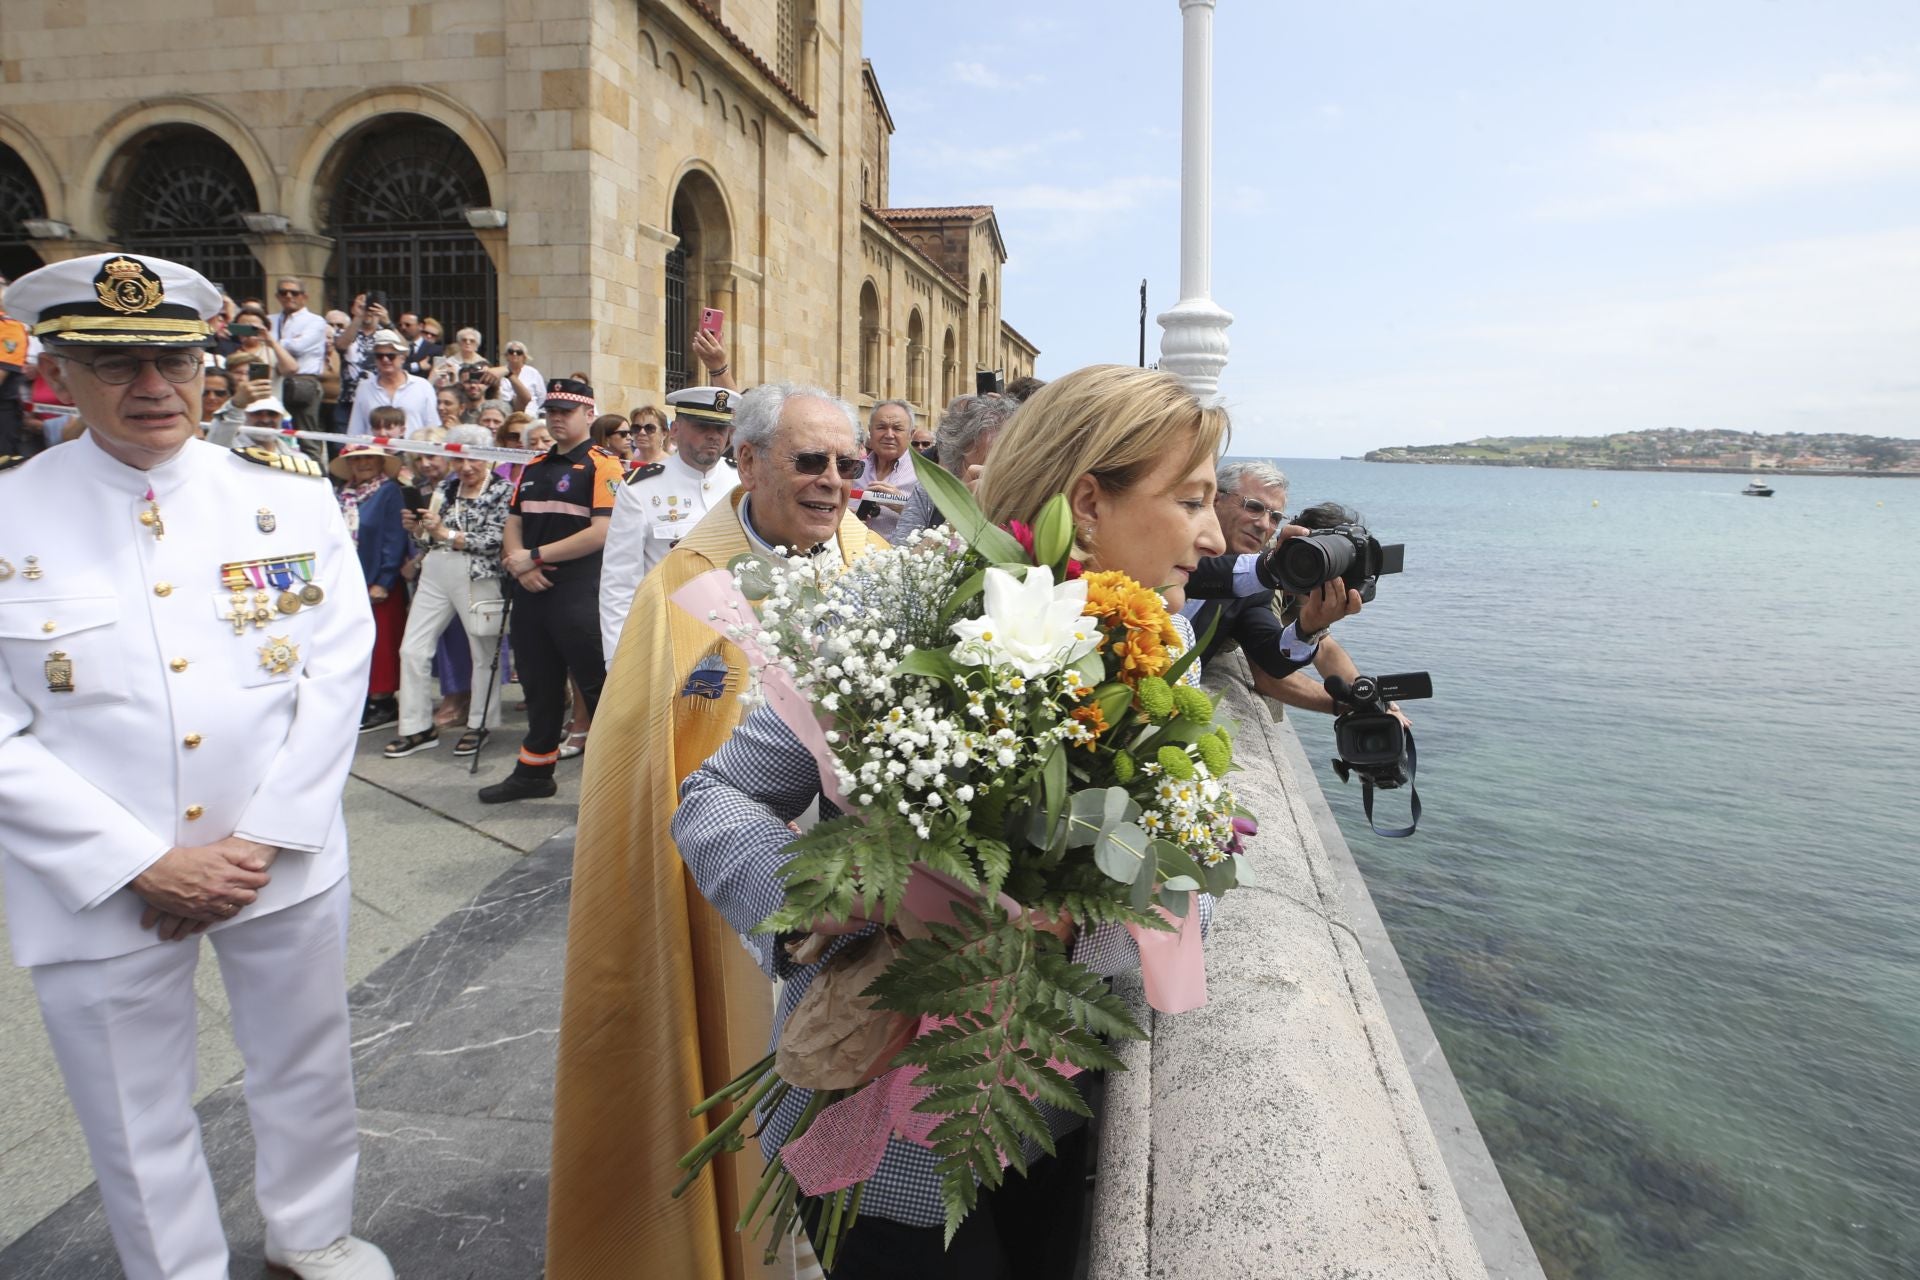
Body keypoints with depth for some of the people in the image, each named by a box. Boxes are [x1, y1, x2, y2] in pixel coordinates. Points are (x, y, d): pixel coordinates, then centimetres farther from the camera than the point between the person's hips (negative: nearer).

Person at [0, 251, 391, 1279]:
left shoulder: (289, 495, -3)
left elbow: (338, 669, -5)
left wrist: (262, 839, -11)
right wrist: (145, 864, -15)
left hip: (284, 866, 2)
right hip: (100, 888, -1)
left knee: (307, 1067, 20)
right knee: (138, 1124, 15)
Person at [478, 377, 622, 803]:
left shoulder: (601, 465, -6)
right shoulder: (533, 468, 17)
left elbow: (603, 532, -16)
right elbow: (514, 523, 17)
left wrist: (536, 555, -14)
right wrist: (520, 563, -4)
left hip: (579, 593, -7)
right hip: (531, 592, 8)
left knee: (596, 683, -5)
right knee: (538, 683, 16)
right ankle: (534, 770, 29)